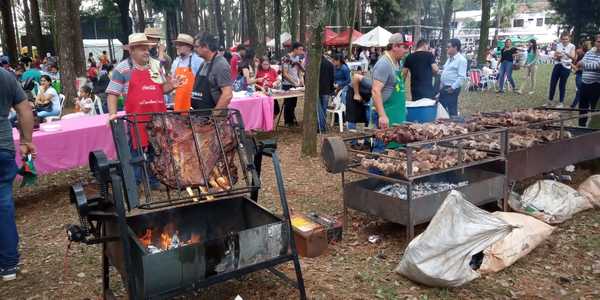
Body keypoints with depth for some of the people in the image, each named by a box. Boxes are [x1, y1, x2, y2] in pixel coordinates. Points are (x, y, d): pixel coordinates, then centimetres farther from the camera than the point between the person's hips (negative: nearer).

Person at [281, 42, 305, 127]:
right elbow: (285, 74, -15)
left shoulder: (298, 58, 8)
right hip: (287, 85, -6)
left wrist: (302, 81, 1)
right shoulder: (286, 58, -13)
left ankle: (292, 120, 22)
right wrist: (294, 82, -18)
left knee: (294, 103, 12)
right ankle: (288, 122, 10)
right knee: (288, 104, 1)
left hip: (296, 85, 6)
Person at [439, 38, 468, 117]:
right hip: (444, 88, 9)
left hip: (452, 89, -9)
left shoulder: (461, 60, -12)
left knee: (452, 110, -2)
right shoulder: (449, 58, 15)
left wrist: (453, 87, -21)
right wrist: (441, 85, 16)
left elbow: (462, 77, -19)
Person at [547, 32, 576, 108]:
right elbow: (554, 57, 6)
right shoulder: (558, 45, 5)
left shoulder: (572, 46, -5)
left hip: (566, 67, -3)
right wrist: (557, 57, -18)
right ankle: (550, 101, 17)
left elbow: (573, 57, -20)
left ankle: (561, 103, 11)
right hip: (557, 66, 4)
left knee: (562, 85, 1)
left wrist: (566, 54, -40)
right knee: (552, 84, 5)